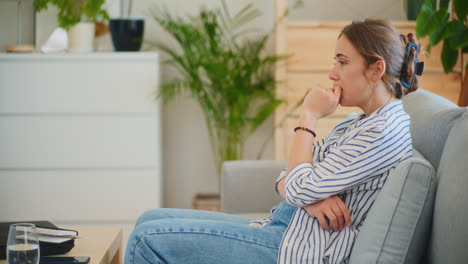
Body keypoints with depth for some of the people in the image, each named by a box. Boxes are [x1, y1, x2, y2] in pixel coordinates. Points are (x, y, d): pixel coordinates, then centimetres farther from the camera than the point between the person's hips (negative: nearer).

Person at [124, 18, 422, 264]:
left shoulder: (387, 132, -16)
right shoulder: (354, 123, 15)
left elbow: (298, 190, -19)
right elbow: (285, 180, 11)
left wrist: (309, 117, -8)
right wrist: (310, 197, -14)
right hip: (281, 225, 10)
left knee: (149, 239, -15)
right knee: (151, 220, 7)